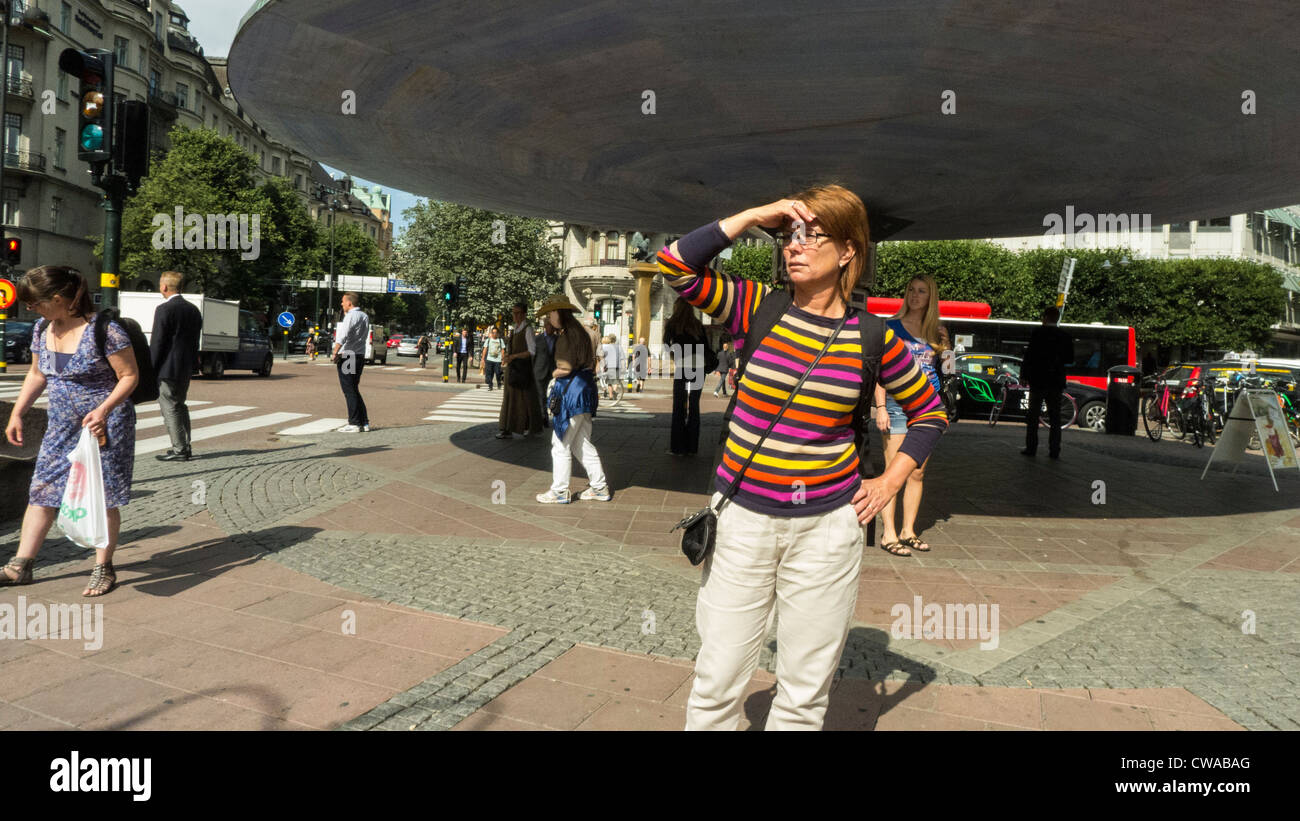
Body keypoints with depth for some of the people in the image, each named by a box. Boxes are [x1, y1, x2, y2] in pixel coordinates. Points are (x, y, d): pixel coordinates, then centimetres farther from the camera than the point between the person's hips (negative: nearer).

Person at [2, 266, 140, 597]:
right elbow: (37, 375, 17)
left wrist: (104, 410, -26)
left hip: (104, 426, -7)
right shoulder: (42, 329, 4)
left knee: (104, 497, 1)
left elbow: (130, 376, -14)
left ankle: (104, 569, 13)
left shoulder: (105, 331, -18)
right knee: (42, 491, 9)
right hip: (61, 427, 7)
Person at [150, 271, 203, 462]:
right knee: (180, 407, 17)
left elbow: (157, 342, -14)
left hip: (168, 368, -8)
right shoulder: (193, 310, 10)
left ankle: (179, 450, -3)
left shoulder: (164, 309, -13)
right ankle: (184, 446, 21)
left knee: (170, 409, -3)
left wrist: (150, 369, -8)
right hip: (186, 368, 8)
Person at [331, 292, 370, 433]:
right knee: (354, 390, 15)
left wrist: (335, 352, -25)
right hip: (360, 356, 8)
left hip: (347, 356, -8)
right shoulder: (364, 316, 14)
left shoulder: (350, 316, -12)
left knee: (349, 391, -4)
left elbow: (343, 335, -23)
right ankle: (364, 422, 13)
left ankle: (354, 424, -3)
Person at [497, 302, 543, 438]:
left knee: (525, 397, 2)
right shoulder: (514, 330, 13)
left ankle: (532, 427, 17)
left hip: (523, 369, -7)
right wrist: (506, 358, 4)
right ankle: (508, 430, 6)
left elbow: (531, 351, -16)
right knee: (510, 397, 5)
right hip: (512, 368, 7)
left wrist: (513, 356, -22)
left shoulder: (527, 329, -10)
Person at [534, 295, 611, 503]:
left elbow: (565, 368, -19)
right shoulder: (578, 331, 16)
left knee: (561, 443, 0)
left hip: (572, 390, -10)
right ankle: (600, 487, 17)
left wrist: (554, 374, 2)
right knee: (581, 443, 15)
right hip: (584, 388, 10)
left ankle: (560, 491, 7)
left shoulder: (567, 335, -14)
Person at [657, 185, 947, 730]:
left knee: (805, 693, 13)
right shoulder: (757, 308, -2)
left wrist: (891, 480, 2)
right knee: (717, 682, 7)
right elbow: (675, 265, -14)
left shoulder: (873, 338, -1)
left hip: (827, 526, 1)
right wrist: (755, 216, -12)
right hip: (742, 518, 0)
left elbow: (930, 412, 12)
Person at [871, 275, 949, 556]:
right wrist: (880, 407, -13)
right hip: (897, 404, -5)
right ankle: (888, 534, -1)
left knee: (918, 473, 8)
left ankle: (908, 531, 18)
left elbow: (939, 368, 21)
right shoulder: (892, 327, -1)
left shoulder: (934, 332, 12)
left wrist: (944, 346, 3)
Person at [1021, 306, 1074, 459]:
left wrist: (1024, 375, -5)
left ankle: (1031, 447, 4)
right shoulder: (1065, 336, 3)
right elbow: (1070, 359, 7)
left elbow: (1030, 354, -11)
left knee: (1033, 415, 5)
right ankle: (1054, 450, 5)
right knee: (1055, 417, 7)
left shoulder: (1038, 333, -7)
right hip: (1056, 382, 3)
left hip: (1038, 379, -3)